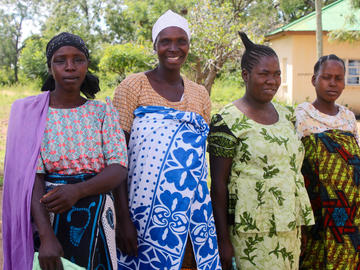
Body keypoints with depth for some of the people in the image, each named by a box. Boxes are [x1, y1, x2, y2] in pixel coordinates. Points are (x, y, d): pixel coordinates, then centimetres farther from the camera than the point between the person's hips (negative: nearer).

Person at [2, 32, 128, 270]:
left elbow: (119, 169, -6)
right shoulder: (30, 113, -2)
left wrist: (77, 190, -24)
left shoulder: (104, 111, 3)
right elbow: (32, 177, -11)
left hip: (94, 218, 2)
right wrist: (47, 236, -24)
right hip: (44, 216, -1)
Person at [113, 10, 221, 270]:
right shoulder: (133, 87, -2)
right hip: (147, 210, -4)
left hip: (193, 209, 4)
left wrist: (212, 216, 12)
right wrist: (122, 218, -12)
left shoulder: (200, 94, 11)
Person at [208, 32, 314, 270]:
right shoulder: (228, 121, -9)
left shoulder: (286, 115, 11)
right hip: (251, 231, -6)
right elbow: (218, 183, -10)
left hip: (289, 227, 6)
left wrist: (301, 222, 17)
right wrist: (223, 240, -11)